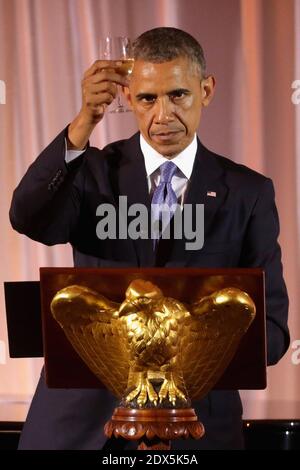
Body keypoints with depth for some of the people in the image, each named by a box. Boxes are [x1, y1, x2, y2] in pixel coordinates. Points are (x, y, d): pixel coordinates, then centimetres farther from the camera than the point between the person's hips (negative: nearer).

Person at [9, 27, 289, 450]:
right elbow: (28, 219, -19)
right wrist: (84, 123, -30)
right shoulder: (93, 170, 2)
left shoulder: (248, 192, 2)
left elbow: (270, 329, -2)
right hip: (83, 418, 0)